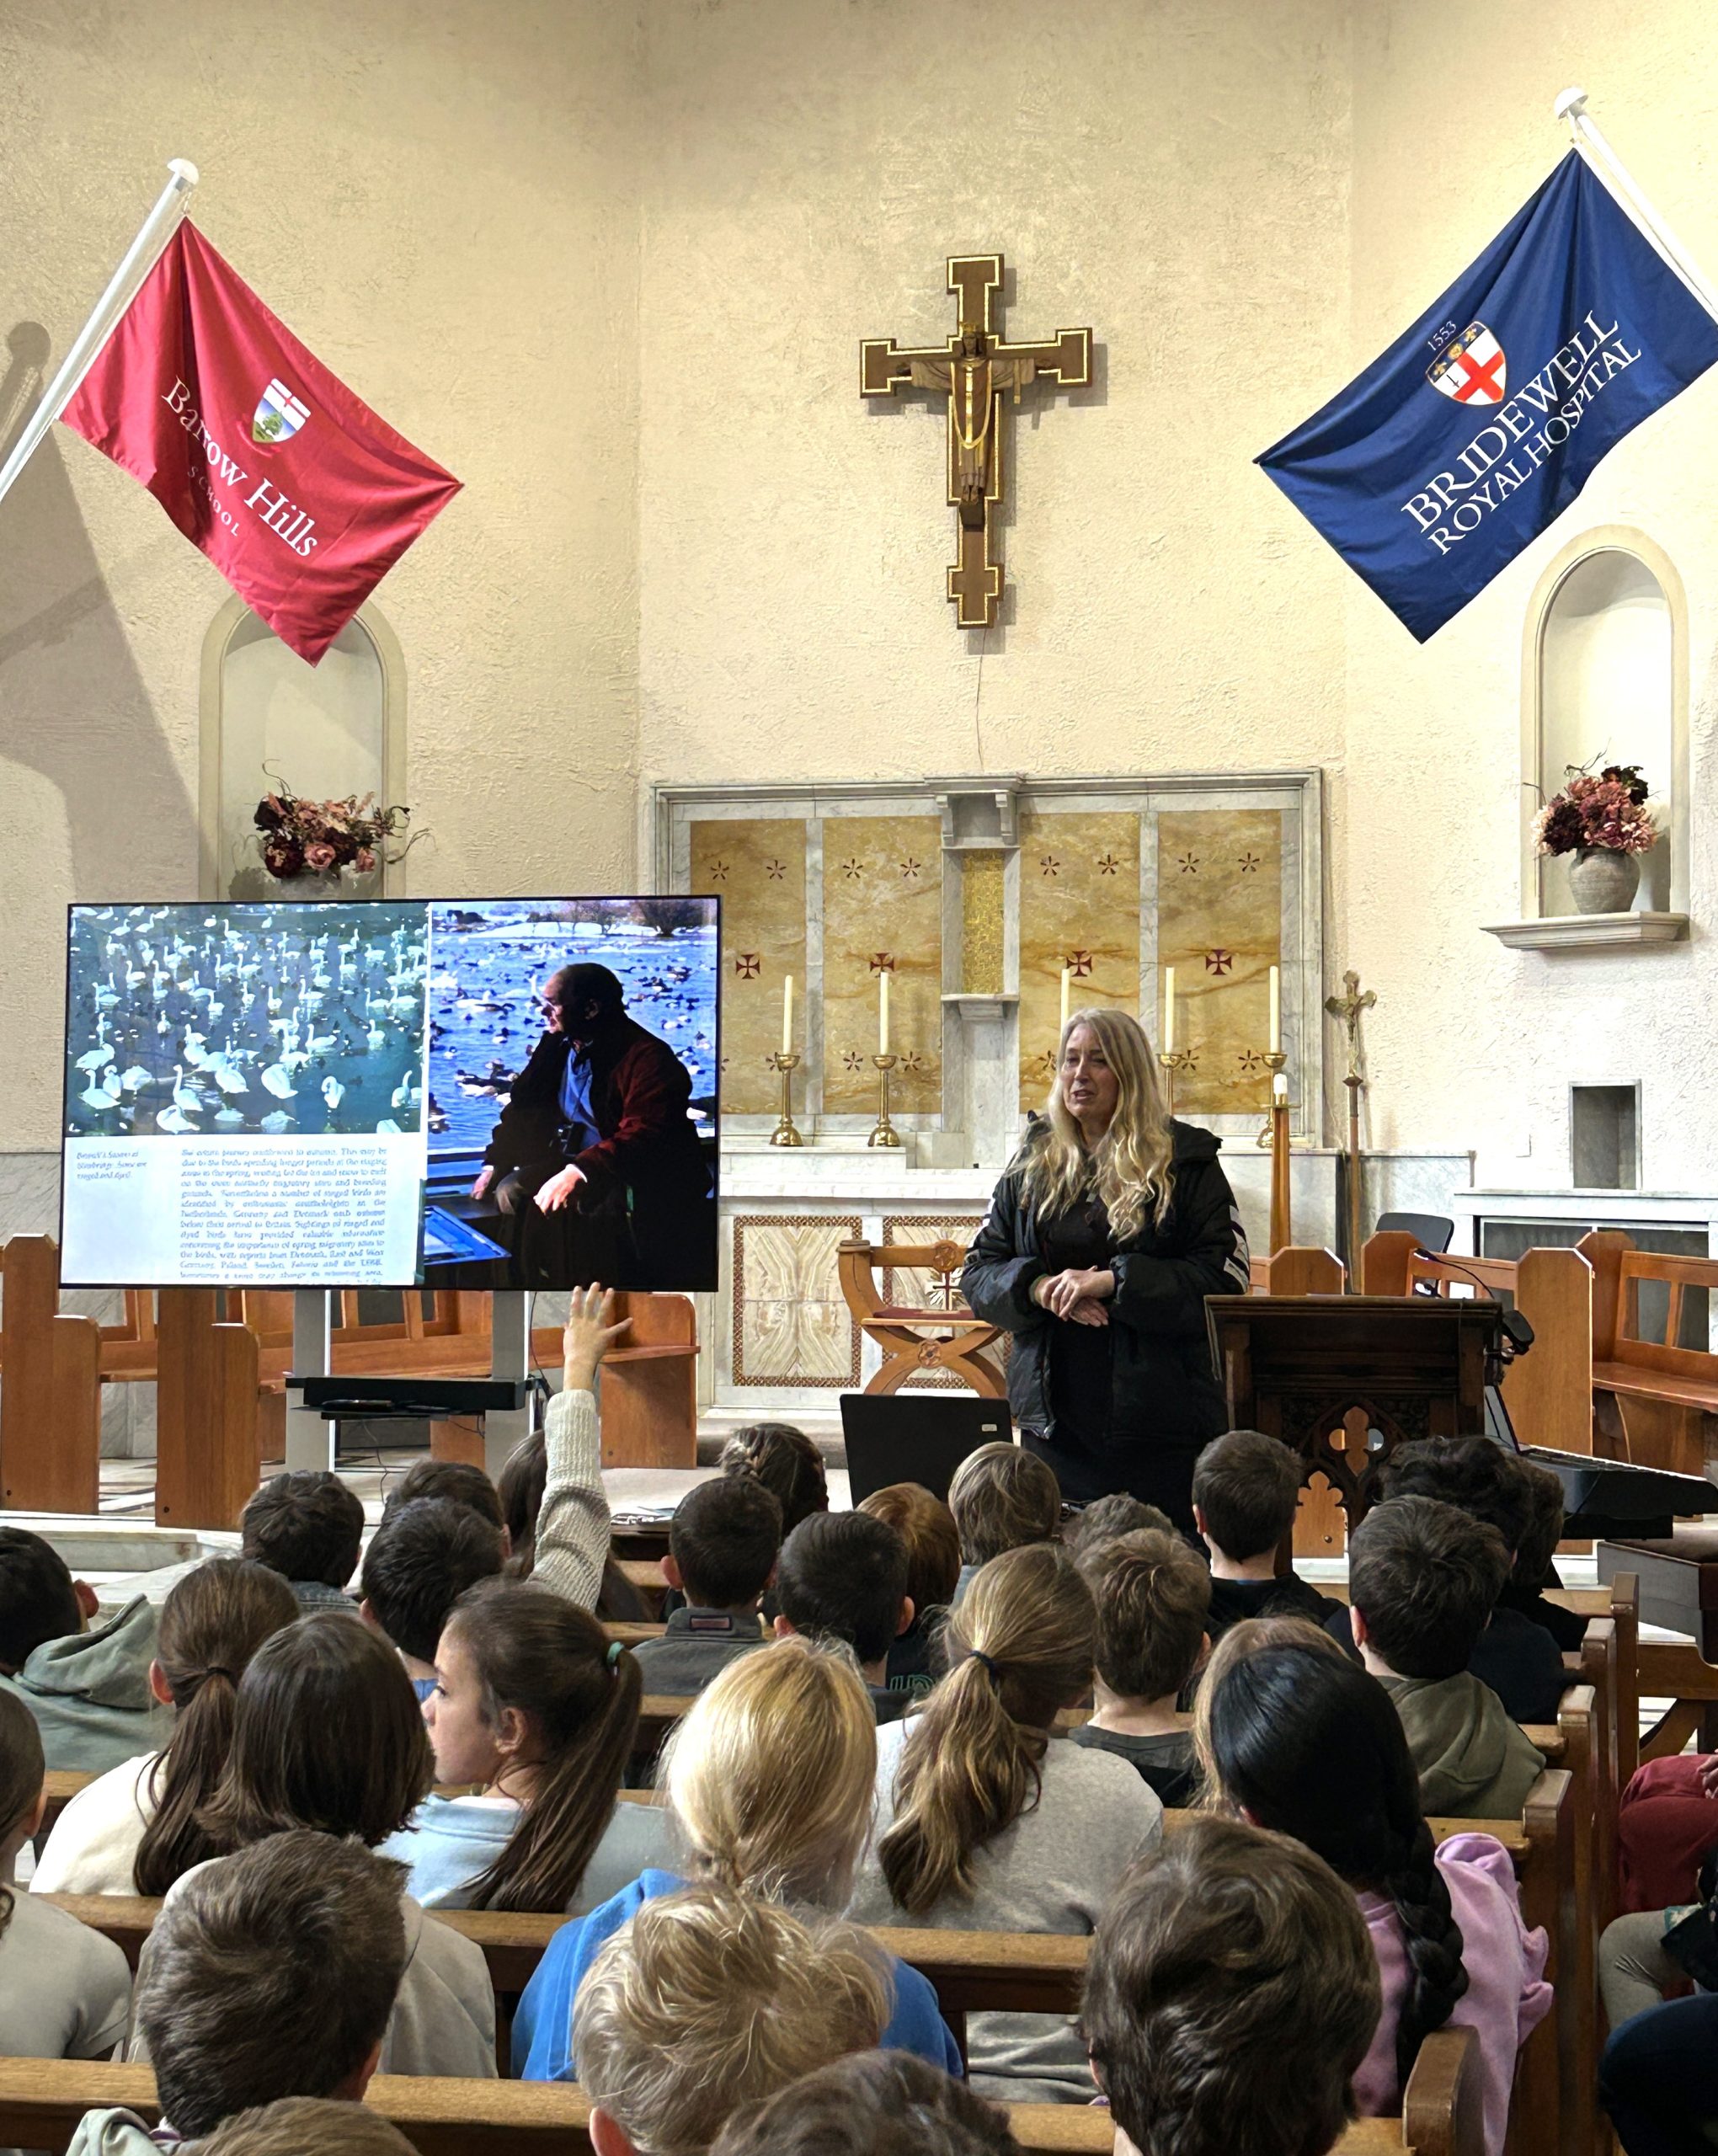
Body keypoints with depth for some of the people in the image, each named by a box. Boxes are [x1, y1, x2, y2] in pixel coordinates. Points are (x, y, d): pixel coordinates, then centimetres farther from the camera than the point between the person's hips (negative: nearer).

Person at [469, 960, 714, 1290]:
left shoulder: (647, 1056, -17)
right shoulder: (556, 1047, 9)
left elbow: (641, 1136, -28)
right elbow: (523, 1108, 18)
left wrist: (578, 1171, -37)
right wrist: (493, 1164, 6)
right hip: (575, 1162, 8)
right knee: (510, 1193, -14)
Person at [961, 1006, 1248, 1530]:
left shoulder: (1184, 1161, 0)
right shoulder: (1033, 1163, 12)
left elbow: (1225, 1276, -9)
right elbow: (978, 1271, 11)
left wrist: (1113, 1282, -17)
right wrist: (1038, 1289, -10)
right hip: (1055, 1418, 3)